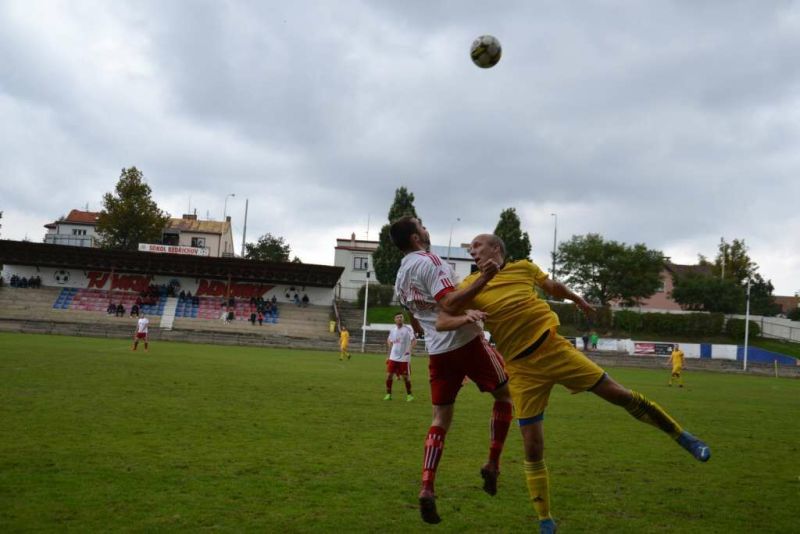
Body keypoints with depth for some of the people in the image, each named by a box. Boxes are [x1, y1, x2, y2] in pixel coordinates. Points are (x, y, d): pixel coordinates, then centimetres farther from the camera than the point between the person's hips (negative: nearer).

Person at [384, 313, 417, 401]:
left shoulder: (407, 329, -8)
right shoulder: (392, 329, 7)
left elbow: (414, 341, -11)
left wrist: (409, 350, -23)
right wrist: (389, 355, 15)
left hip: (404, 358, -4)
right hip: (393, 357, 4)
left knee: (405, 377, 1)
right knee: (389, 375, -1)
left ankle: (409, 395, 16)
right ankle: (388, 394, 11)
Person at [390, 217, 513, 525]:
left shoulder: (400, 278, 14)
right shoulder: (429, 261, -12)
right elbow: (449, 303, -25)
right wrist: (483, 280, -28)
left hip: (437, 351, 7)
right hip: (466, 341, -7)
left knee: (441, 419, 10)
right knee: (504, 394, 14)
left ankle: (427, 489, -2)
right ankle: (492, 465, 13)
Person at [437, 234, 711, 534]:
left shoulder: (523, 268, 4)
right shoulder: (470, 286, 0)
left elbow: (552, 287, 24)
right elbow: (441, 322, -7)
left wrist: (578, 300, 39)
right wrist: (465, 317, -27)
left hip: (554, 348, 1)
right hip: (522, 368, 0)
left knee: (618, 394, 1)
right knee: (532, 446, -1)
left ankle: (681, 436, 23)